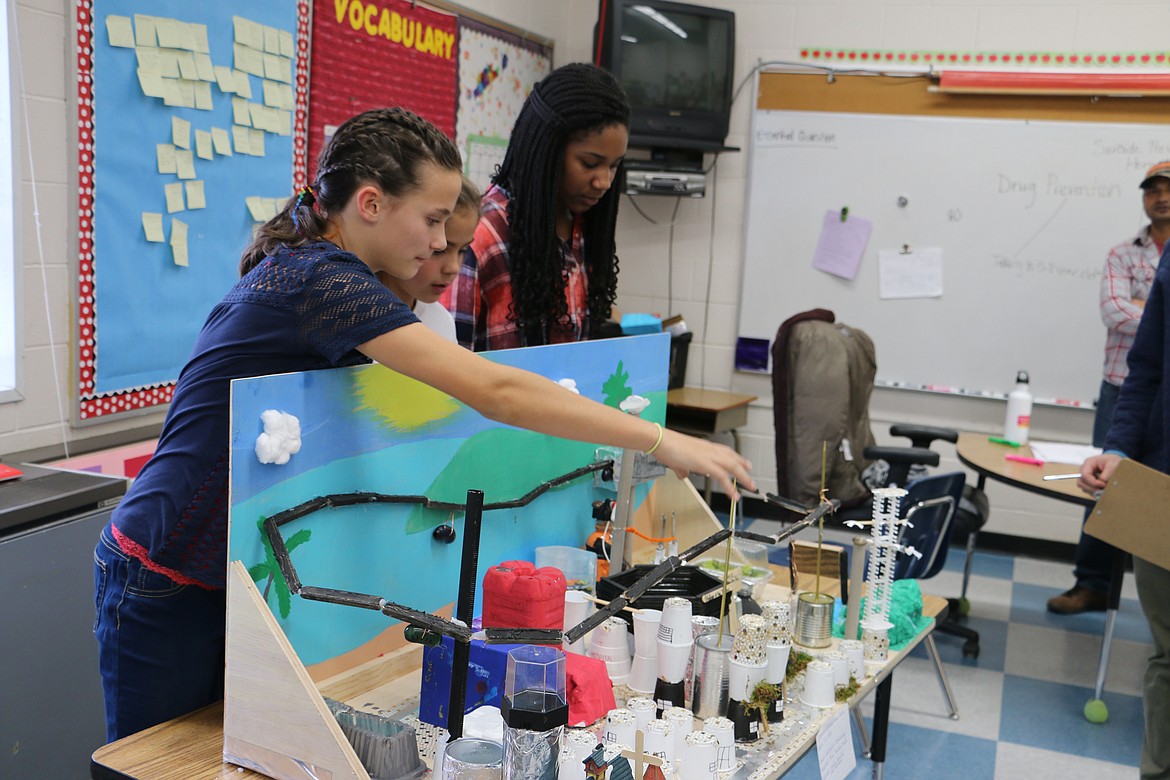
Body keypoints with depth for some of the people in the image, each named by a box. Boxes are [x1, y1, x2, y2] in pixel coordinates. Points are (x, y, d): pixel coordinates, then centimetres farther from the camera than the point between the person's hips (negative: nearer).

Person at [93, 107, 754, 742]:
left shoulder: (300, 268, 6)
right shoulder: (321, 279, -25)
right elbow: (493, 390, -32)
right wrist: (661, 441, -28)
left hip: (238, 579, 9)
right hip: (168, 592, -9)